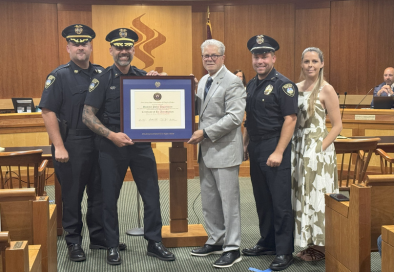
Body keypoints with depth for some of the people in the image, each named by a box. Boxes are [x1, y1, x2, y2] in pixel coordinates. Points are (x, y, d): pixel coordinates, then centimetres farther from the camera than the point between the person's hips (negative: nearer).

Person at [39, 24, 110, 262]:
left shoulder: (101, 73, 8)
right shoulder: (59, 76, -5)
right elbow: (48, 112, -9)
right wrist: (59, 147, -14)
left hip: (99, 142, 4)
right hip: (72, 144, -4)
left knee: (99, 193, 11)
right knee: (72, 195, 6)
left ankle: (99, 237, 25)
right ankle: (74, 242, 18)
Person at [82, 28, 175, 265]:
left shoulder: (143, 76, 5)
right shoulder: (103, 79, -4)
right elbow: (88, 115, -7)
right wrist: (112, 135, -19)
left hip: (142, 145, 3)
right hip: (112, 148, -2)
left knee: (152, 195, 5)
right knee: (110, 198, 7)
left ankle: (154, 242, 20)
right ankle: (112, 246, 22)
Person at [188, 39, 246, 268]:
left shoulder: (232, 82, -12)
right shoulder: (203, 81, 13)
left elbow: (235, 117, -20)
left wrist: (205, 133, -20)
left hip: (225, 150, -8)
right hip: (207, 150, 8)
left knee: (229, 200, -1)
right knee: (209, 201, 15)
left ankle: (232, 249, 8)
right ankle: (216, 241, 29)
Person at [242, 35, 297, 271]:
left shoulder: (283, 85, -10)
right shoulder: (251, 85, 13)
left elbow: (290, 119, -15)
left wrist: (278, 152, -19)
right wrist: (246, 145, 14)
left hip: (275, 149, -7)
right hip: (256, 149, 7)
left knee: (280, 201, -2)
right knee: (262, 199, 14)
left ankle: (284, 252, 7)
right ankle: (267, 243, 27)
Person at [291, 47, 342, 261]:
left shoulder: (326, 90, -8)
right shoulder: (296, 88, 8)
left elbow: (337, 125, -8)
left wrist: (320, 148, -16)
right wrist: (291, 146, 2)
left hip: (318, 150, -6)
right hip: (298, 148, 6)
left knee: (317, 195, 0)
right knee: (302, 195, 9)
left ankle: (321, 246, 12)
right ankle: (310, 242, 20)